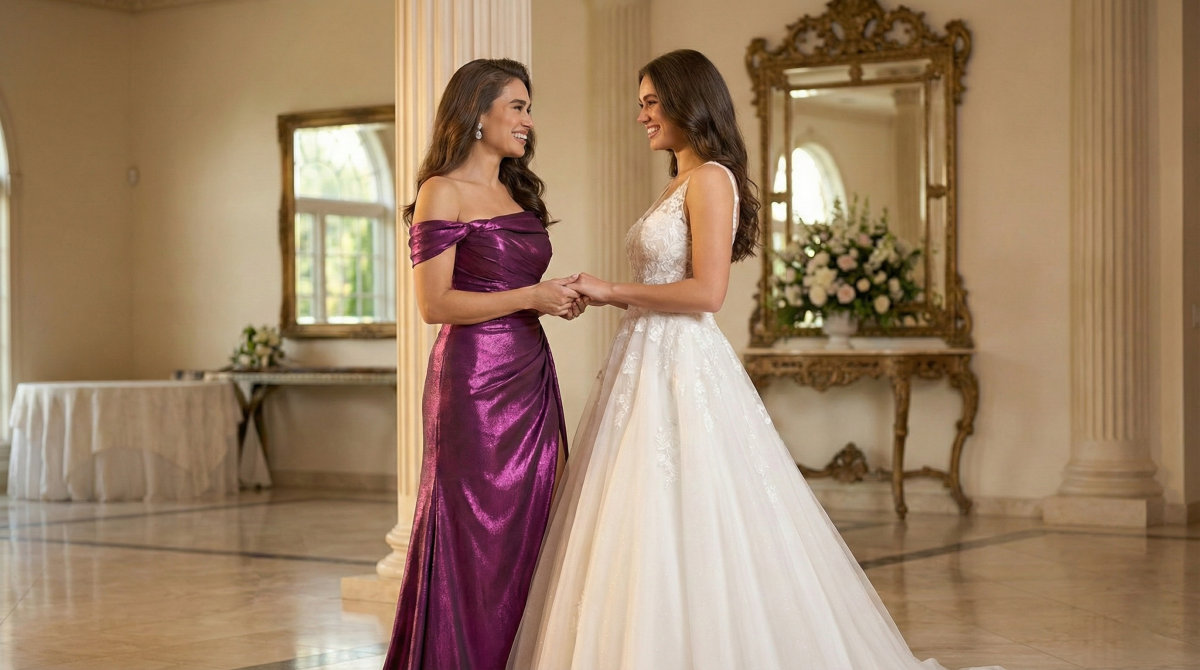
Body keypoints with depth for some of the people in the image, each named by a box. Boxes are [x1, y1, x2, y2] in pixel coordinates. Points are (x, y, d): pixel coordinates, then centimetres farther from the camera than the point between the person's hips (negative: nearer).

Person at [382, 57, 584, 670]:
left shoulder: (517, 193, 17)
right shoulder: (443, 193, -6)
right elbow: (434, 303, -13)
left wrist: (559, 297, 6)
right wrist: (529, 297, -14)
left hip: (530, 378, 8)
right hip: (474, 382, -8)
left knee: (525, 534, 7)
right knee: (473, 539, -4)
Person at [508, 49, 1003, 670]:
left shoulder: (711, 179, -10)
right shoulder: (677, 183, 17)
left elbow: (706, 291, -18)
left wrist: (612, 289, -12)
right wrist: (602, 296, 9)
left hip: (683, 369, -9)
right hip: (647, 363, 9)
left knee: (681, 535, -7)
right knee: (641, 536, 8)